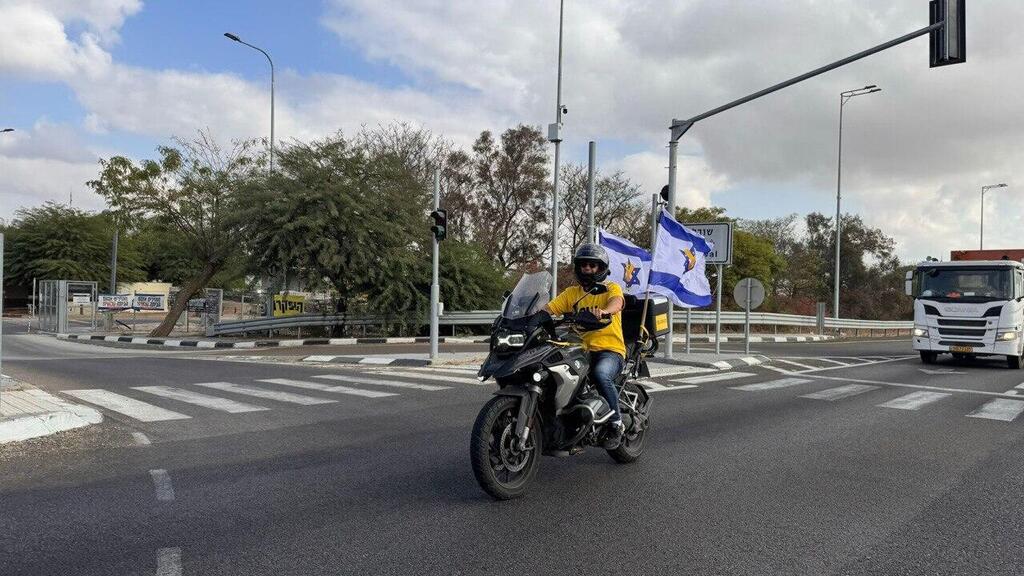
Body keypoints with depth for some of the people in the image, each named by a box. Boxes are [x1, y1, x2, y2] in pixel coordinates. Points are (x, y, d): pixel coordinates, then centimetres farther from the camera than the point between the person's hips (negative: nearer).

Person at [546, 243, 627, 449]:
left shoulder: (611, 288, 5)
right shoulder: (571, 292, 17)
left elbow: (617, 302, -19)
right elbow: (549, 309, 6)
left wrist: (604, 311, -41)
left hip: (610, 349, -4)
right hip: (581, 350, 4)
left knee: (600, 373, -35)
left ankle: (617, 423, -14)